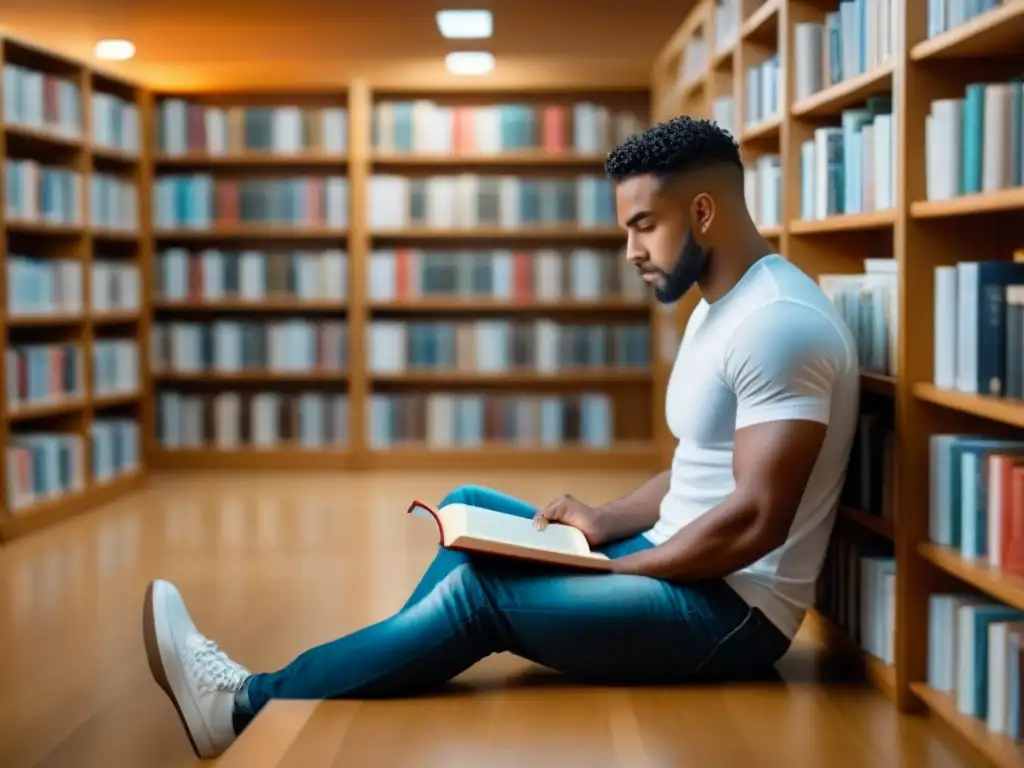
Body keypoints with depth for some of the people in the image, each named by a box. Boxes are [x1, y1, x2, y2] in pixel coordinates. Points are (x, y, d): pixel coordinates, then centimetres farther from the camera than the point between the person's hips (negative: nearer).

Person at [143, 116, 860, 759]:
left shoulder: (779, 323, -21)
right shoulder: (722, 305, 13)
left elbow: (756, 519, -27)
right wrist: (606, 521, 3)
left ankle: (250, 704, -9)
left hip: (733, 609, -10)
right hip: (678, 564, 10)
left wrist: (615, 568, -16)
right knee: (469, 510, 8)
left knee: (480, 590, -19)